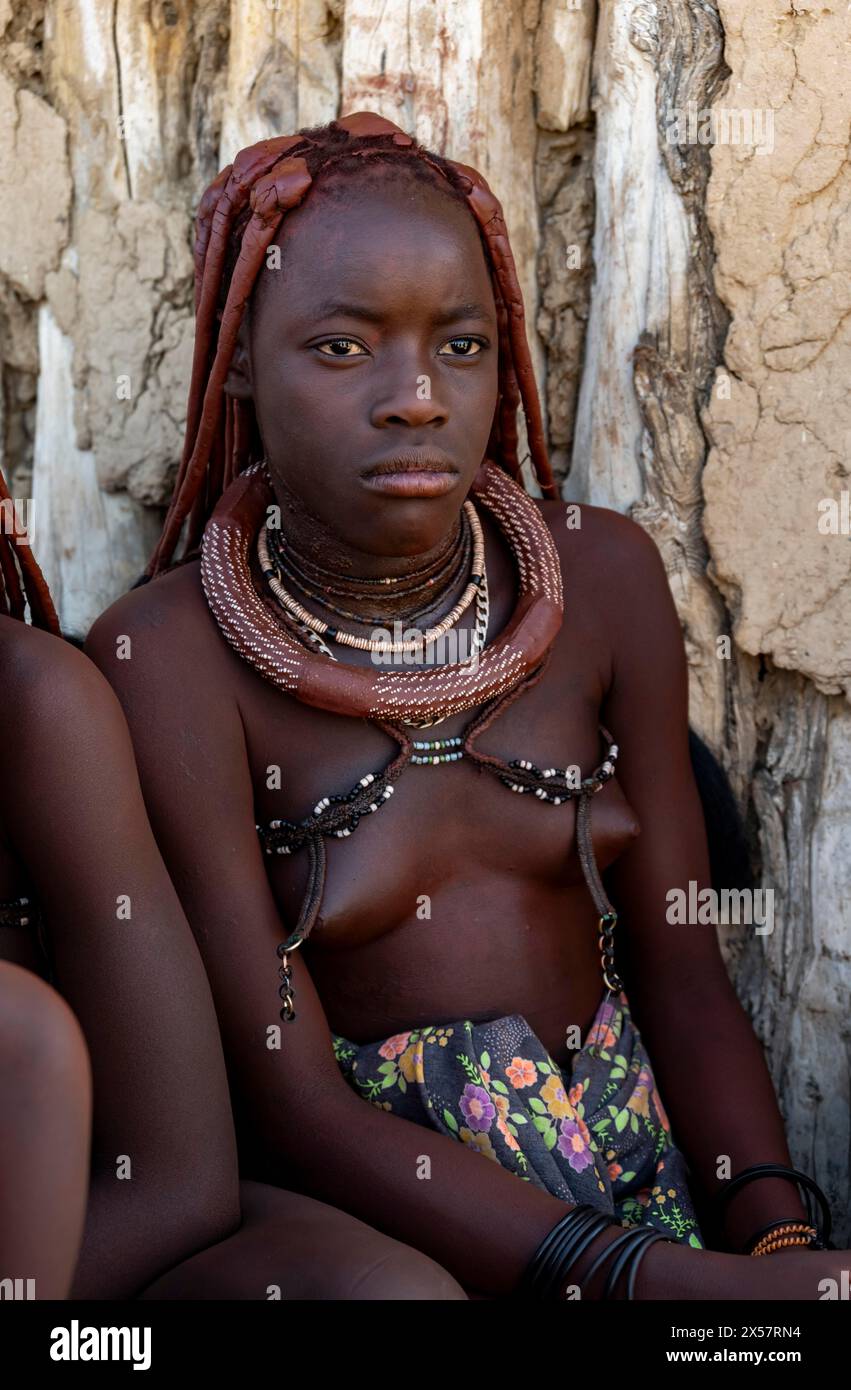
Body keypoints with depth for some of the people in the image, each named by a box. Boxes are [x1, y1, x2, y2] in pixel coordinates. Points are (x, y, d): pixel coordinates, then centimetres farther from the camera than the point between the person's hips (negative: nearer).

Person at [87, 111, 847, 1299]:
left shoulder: (603, 578, -1)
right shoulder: (169, 659, -13)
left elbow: (682, 976, 2)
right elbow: (294, 1108, -15)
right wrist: (676, 1281, -22)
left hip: (651, 1172, 3)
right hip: (360, 1216, -2)